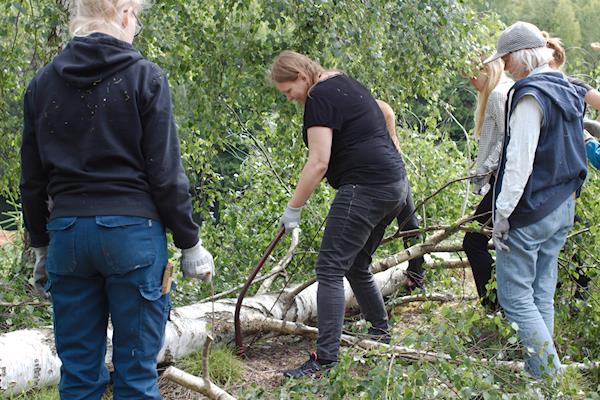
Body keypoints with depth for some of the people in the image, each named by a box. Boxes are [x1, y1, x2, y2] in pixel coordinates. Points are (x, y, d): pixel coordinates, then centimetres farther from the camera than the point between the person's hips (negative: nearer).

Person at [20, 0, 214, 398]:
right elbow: (166, 174, -6)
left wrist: (41, 245, 21)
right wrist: (190, 244, 3)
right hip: (131, 231, -4)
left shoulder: (43, 83, 8)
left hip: (67, 233, 4)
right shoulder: (145, 77, -4)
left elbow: (32, 179, 11)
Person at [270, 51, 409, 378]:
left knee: (331, 269, -10)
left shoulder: (319, 97, -11)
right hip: (396, 184, 10)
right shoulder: (345, 83, 19)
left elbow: (318, 162, -17)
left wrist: (293, 208, -11)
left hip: (365, 188, -10)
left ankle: (325, 357, -14)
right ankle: (380, 332, 31)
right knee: (356, 266, 20)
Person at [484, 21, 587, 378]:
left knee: (515, 296, -3)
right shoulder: (569, 91, 12)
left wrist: (503, 212, -17)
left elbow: (520, 160, -21)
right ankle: (542, 372, 19)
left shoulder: (531, 94, -16)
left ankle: (550, 376, -5)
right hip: (563, 208, 9)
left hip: (530, 210, -9)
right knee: (541, 295, 14)